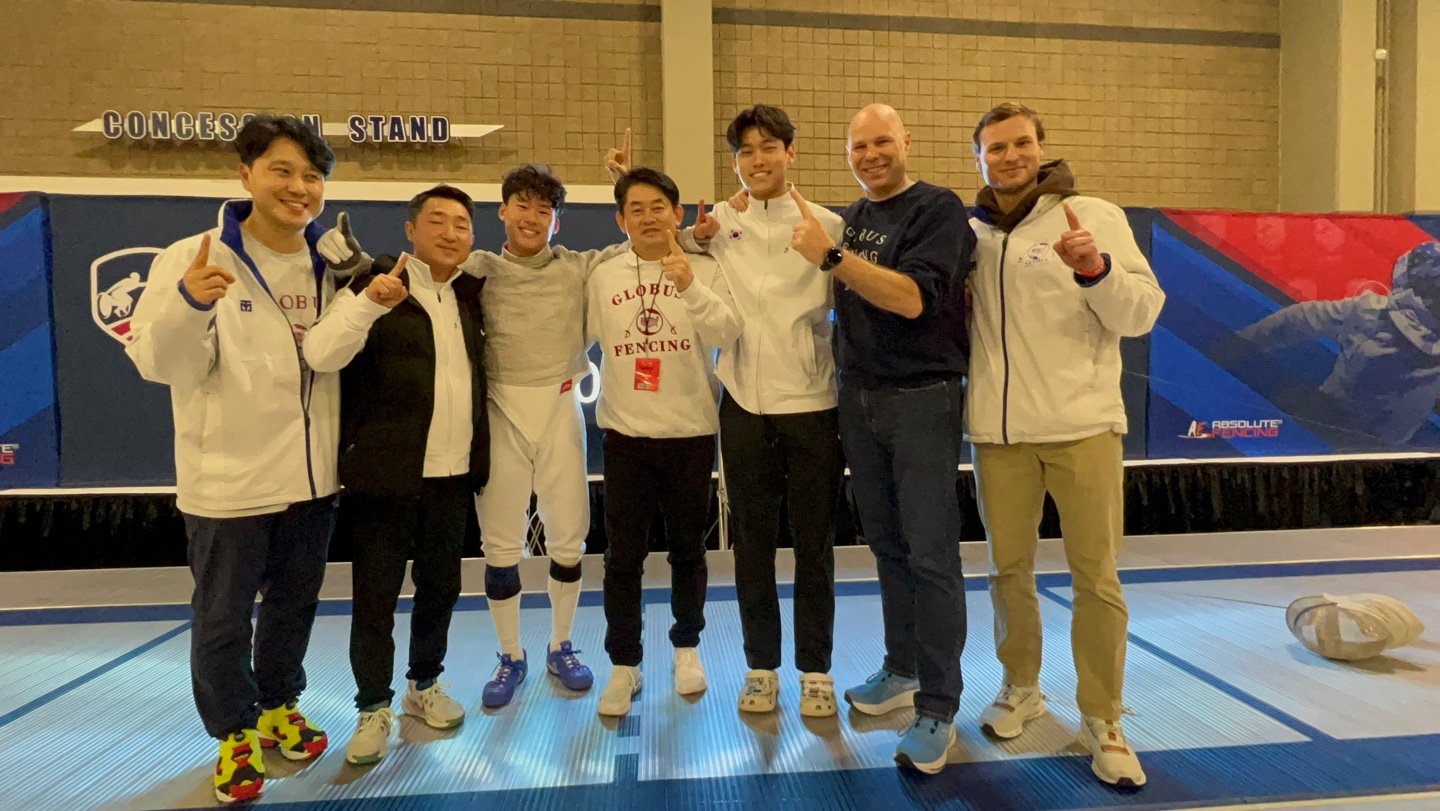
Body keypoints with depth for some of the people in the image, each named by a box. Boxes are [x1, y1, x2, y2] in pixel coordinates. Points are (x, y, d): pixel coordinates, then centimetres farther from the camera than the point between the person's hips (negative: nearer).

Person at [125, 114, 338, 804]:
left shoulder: (330, 266, 1)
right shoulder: (194, 258, -13)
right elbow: (160, 364, -19)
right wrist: (188, 302, -38)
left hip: (312, 475, 4)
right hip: (229, 480, -4)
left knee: (294, 604, 21)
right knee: (223, 619, 13)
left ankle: (279, 707, 43)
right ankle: (235, 735, 35)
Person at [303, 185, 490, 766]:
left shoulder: (469, 294, 9)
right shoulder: (377, 284, -5)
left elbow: (475, 373, 25)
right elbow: (321, 356, -18)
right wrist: (369, 300, -31)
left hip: (454, 474, 5)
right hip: (384, 473, -4)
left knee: (440, 588, 15)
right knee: (375, 596, 4)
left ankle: (424, 685, 33)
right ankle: (374, 708, 20)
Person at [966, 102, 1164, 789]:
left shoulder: (1094, 217, 0)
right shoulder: (970, 233, 10)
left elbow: (1142, 313, -7)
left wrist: (1097, 269, -23)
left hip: (1082, 423, -3)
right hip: (999, 428, 3)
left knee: (1096, 576, 2)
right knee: (1008, 567, 13)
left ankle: (1102, 721, 18)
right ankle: (1021, 688, 32)